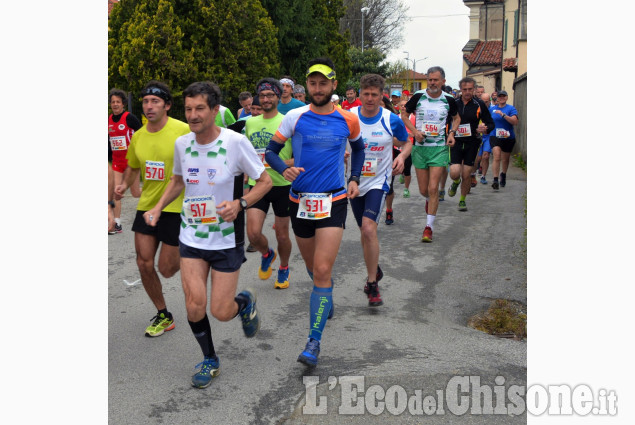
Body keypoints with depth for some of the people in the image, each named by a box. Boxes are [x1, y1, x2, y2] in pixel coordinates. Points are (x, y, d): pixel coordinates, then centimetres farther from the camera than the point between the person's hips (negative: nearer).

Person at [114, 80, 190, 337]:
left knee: (166, 269, -1)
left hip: (176, 208, -5)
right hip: (147, 207, 5)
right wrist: (124, 185, 2)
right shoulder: (138, 136, 4)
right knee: (144, 264, 3)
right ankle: (163, 316, 23)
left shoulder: (183, 131, -14)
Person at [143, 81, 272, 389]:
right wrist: (157, 208, 4)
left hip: (227, 240, -3)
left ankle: (245, 302, 35)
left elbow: (264, 181, -7)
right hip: (191, 237, 3)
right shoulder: (181, 144, -1)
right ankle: (209, 360, 23)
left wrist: (239, 204, -22)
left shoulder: (235, 142, -15)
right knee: (194, 306, -4)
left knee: (220, 312, -2)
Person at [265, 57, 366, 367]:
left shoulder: (348, 120, 0)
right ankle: (326, 299, 53)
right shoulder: (295, 117, -3)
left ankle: (314, 341, -7)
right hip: (300, 200, 2)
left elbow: (358, 147, 20)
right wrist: (284, 169, -20)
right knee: (312, 266, 18)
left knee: (322, 271, -13)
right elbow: (271, 150, 1)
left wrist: (354, 178, 8)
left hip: (334, 201, -2)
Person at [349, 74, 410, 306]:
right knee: (365, 231, 15)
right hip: (354, 181, 3)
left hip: (378, 181, -3)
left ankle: (372, 284, -9)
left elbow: (406, 142, 9)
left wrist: (402, 156, -12)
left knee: (369, 228, -21)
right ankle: (374, 271, 40)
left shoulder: (392, 120, -8)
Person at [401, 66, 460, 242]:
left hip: (440, 148, -1)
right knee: (423, 190, 8)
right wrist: (414, 131, -6)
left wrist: (452, 133, 0)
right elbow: (404, 114, 9)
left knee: (433, 188, -10)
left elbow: (456, 117, 18)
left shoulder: (449, 100, -1)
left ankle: (429, 226, 0)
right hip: (420, 147, 1)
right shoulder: (418, 96, -3)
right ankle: (429, 200, 47)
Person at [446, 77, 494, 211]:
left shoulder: (479, 104, -1)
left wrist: (485, 128, -18)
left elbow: (491, 124, 4)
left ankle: (462, 200, 26)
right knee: (454, 173, -13)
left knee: (466, 175, 3)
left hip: (472, 144, 0)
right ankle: (456, 182, 25)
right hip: (456, 142, 0)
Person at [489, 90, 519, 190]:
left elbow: (515, 121, -20)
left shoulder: (511, 109, -4)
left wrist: (503, 114, -28)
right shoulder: (492, 109, 6)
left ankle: (503, 175, 43)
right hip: (495, 137, 0)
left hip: (508, 138, 0)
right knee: (497, 157, -18)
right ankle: (495, 180, -21)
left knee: (505, 159, 15)